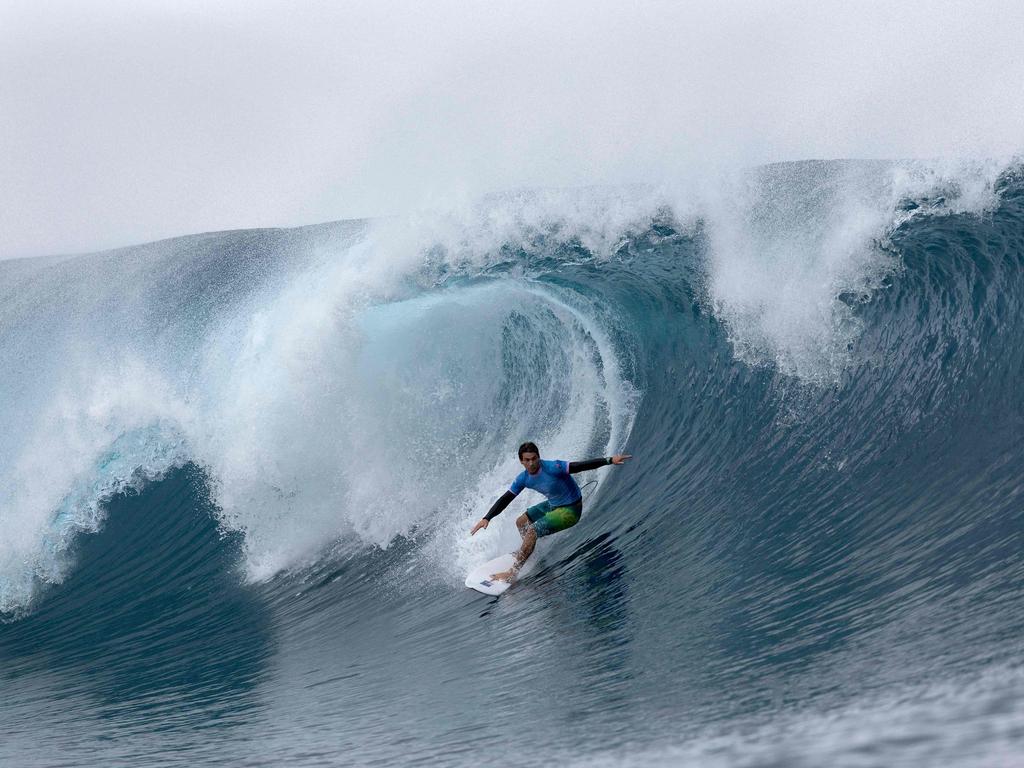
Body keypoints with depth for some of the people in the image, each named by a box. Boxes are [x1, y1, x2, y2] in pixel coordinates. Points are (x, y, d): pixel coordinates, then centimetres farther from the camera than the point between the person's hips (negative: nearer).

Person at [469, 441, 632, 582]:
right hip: (553, 505, 8)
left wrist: (609, 460, -45)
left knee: (532, 532, -18)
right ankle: (529, 553, 39)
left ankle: (512, 573, -10)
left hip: (570, 510, -8)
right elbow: (505, 499, 0)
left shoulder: (552, 468, -29)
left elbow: (581, 466, -34)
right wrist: (486, 518, -8)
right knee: (521, 522, 18)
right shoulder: (523, 479, -7)